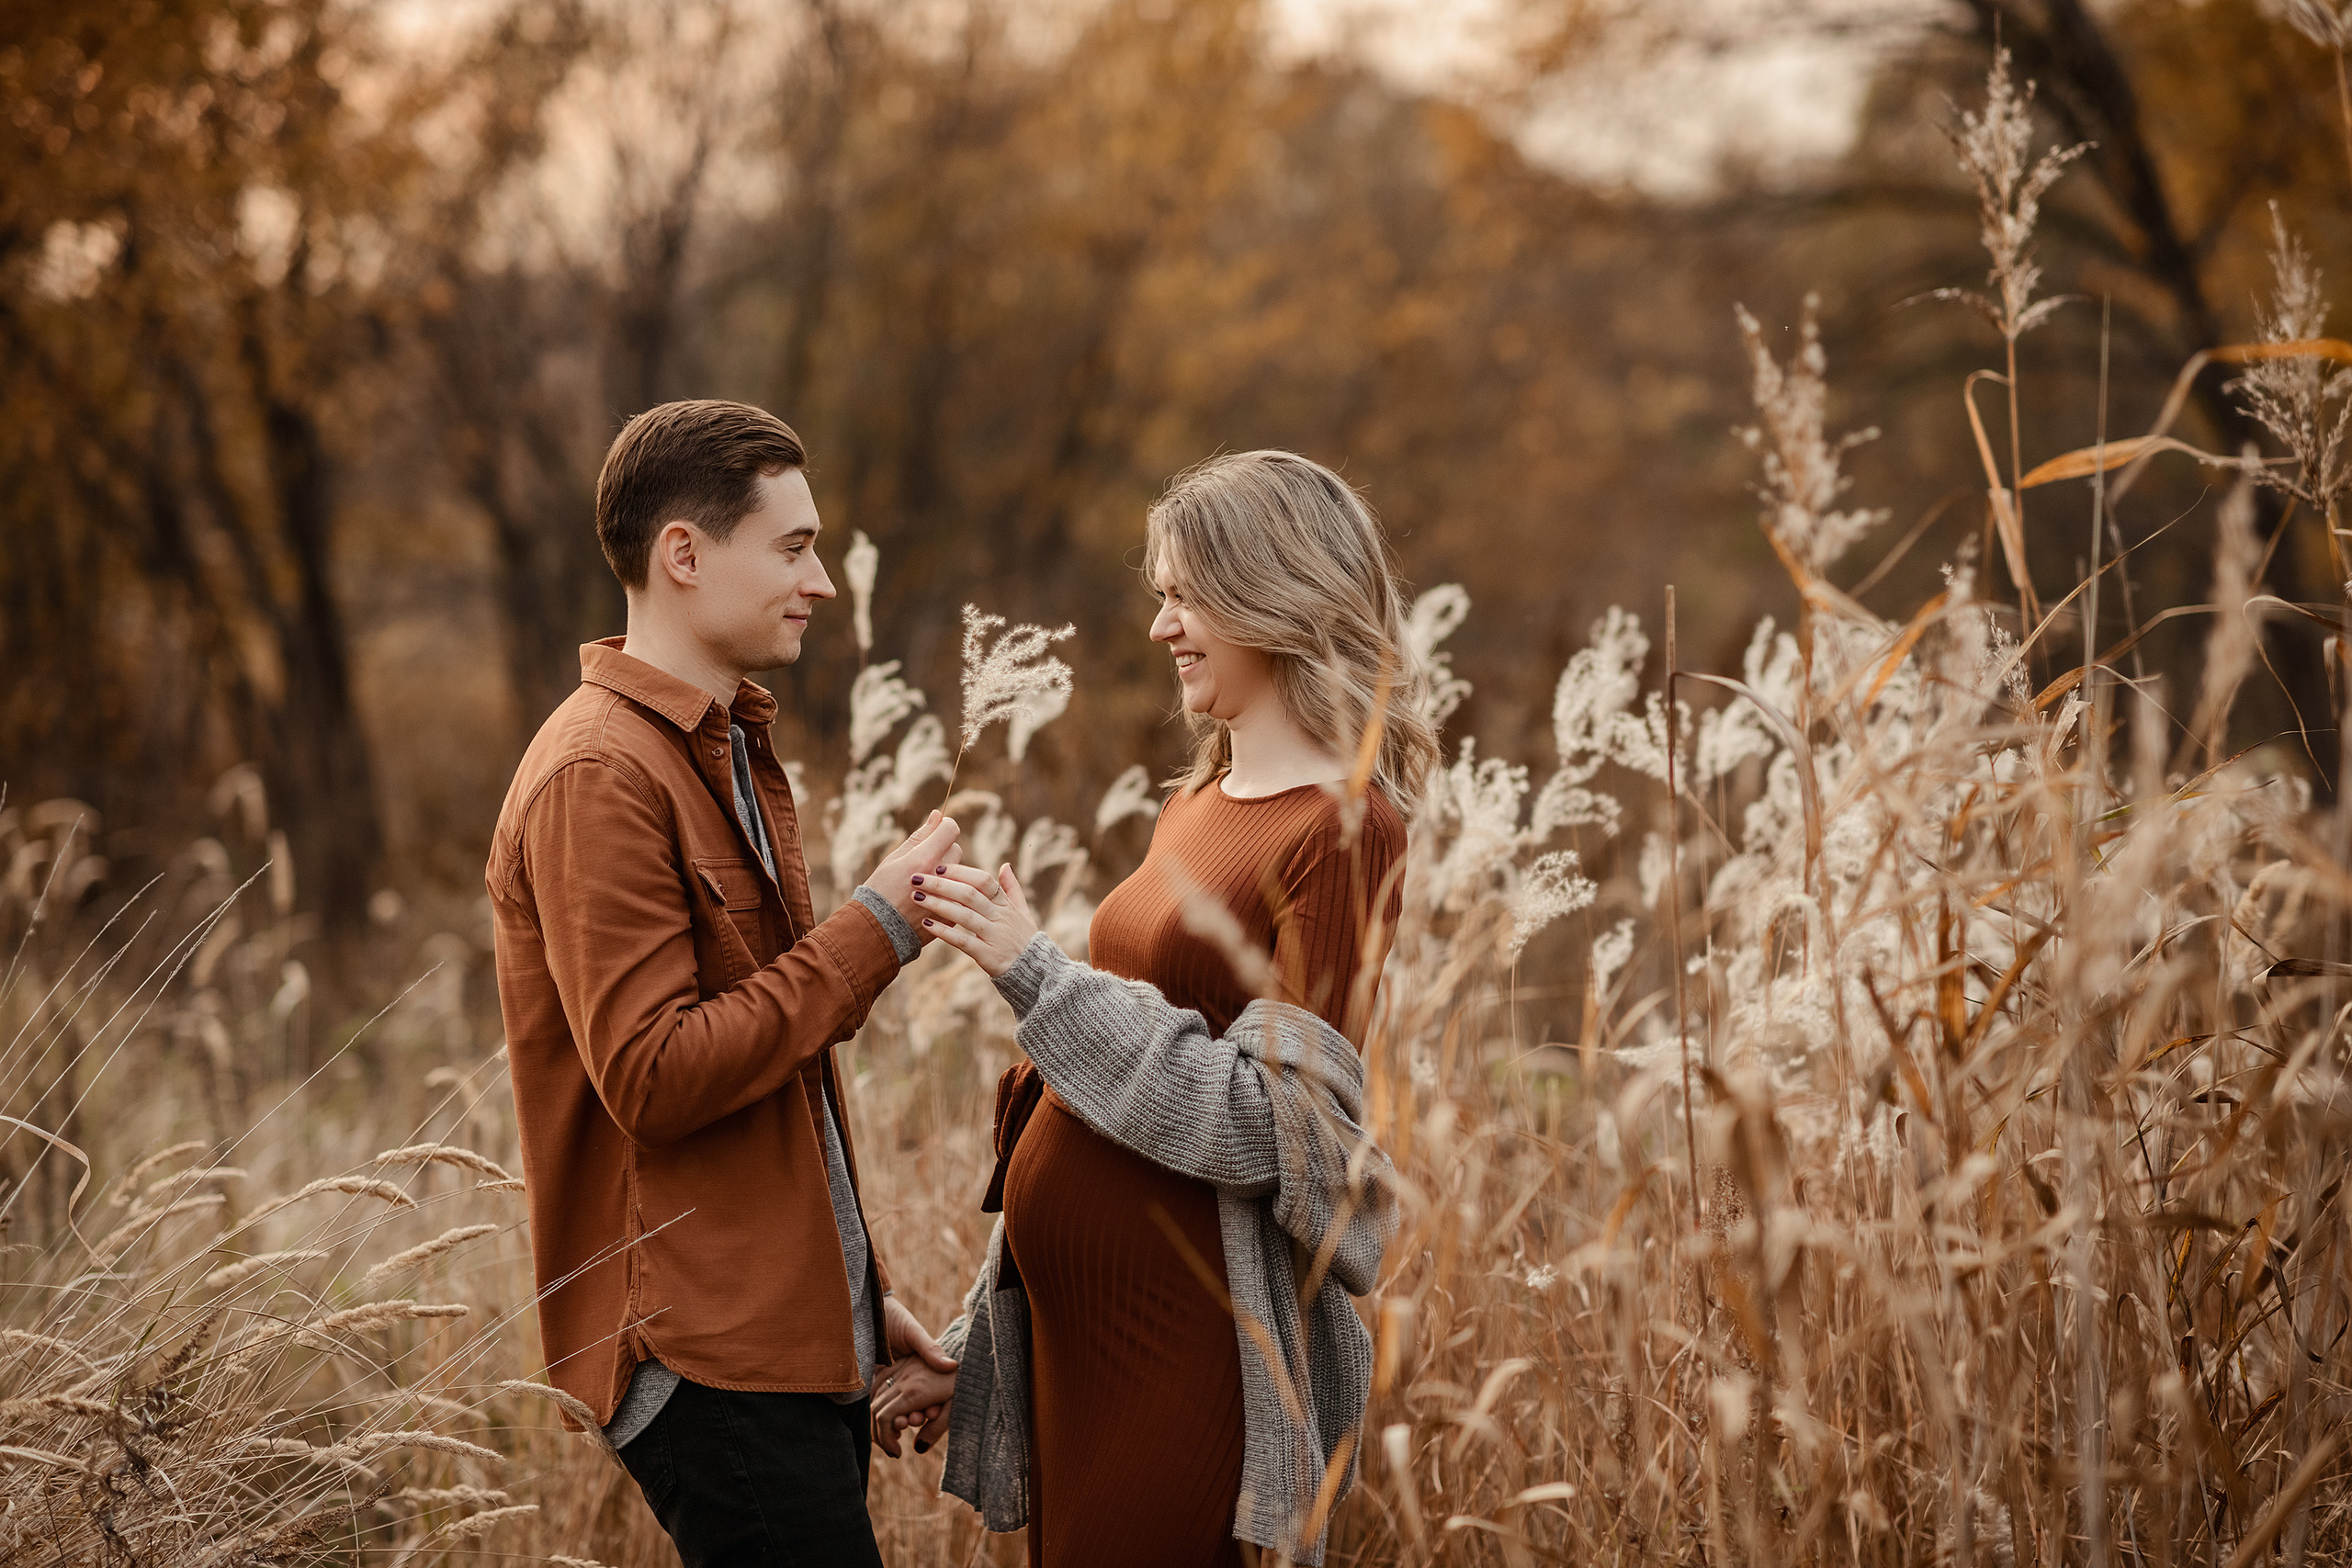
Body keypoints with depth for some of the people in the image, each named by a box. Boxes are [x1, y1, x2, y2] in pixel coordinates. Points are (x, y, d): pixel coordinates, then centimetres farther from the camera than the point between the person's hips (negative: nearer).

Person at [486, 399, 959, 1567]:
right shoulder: (598, 778, -13)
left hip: (794, 1341, 9)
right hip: (707, 1361, -9)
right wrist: (875, 926, -17)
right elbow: (656, 1079, -21)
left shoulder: (727, 751, 18)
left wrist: (862, 1295, 19)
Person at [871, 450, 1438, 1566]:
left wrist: (1034, 972, -20)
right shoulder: (1200, 803, 13)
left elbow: (1269, 1120, -20)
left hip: (1187, 1322, -8)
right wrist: (964, 1346, 18)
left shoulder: (1346, 832, -11)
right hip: (1068, 1306, 8)